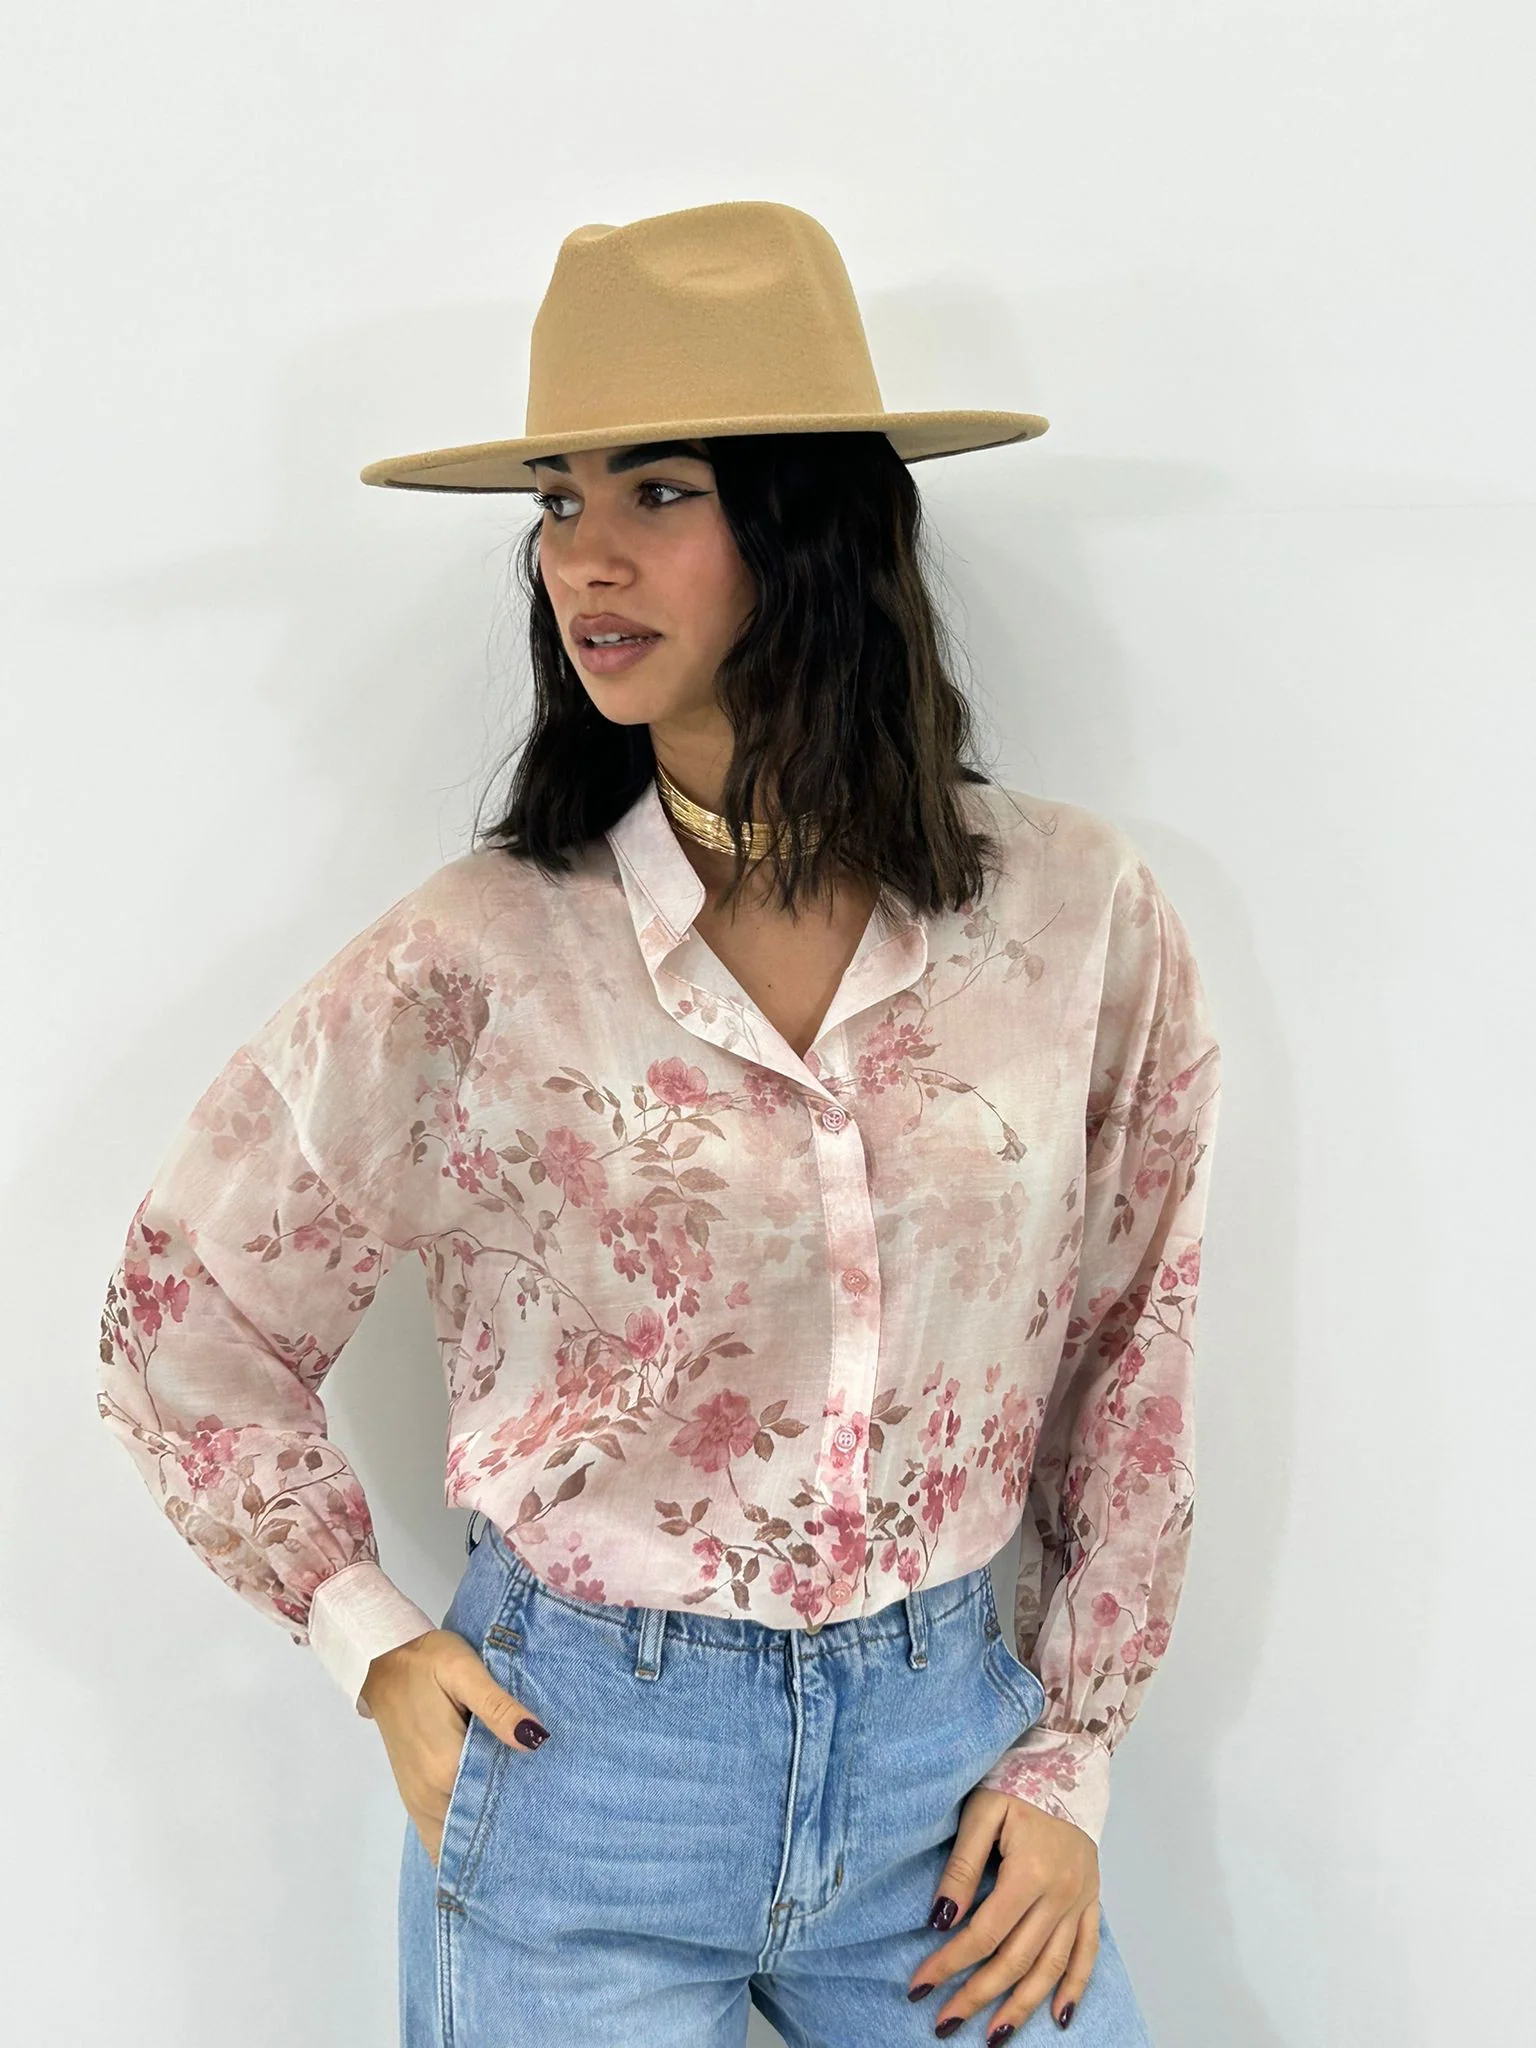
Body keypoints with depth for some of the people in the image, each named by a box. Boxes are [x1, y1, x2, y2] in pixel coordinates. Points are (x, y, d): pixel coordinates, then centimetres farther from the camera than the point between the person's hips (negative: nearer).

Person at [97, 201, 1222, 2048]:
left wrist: (1068, 1758, 4)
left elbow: (1134, 1346, 3)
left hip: (942, 1747, 2)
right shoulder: (477, 962, -12)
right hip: (577, 1771, -1)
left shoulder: (1078, 915, -7)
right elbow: (181, 1324, 1)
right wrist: (374, 1645, -1)